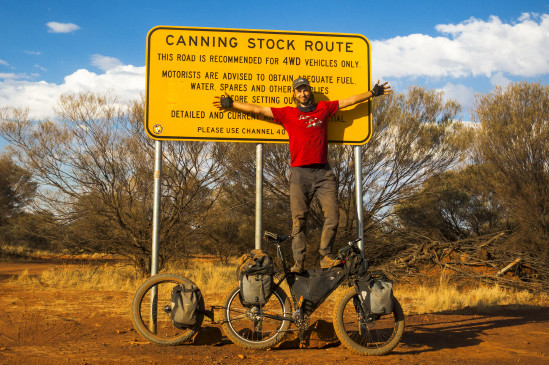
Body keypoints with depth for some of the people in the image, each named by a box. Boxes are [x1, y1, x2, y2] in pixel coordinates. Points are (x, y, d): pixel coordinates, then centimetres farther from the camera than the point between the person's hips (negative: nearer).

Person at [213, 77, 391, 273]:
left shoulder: (323, 108, 16)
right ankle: (298, 262, 0)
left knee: (332, 215, -5)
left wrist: (373, 93, 28)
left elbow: (350, 100, 24)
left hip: (323, 171, 2)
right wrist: (231, 103, 16)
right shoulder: (287, 113, 11)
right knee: (299, 218, -4)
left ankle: (326, 256, 5)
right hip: (300, 172, -2)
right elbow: (257, 109, 14)